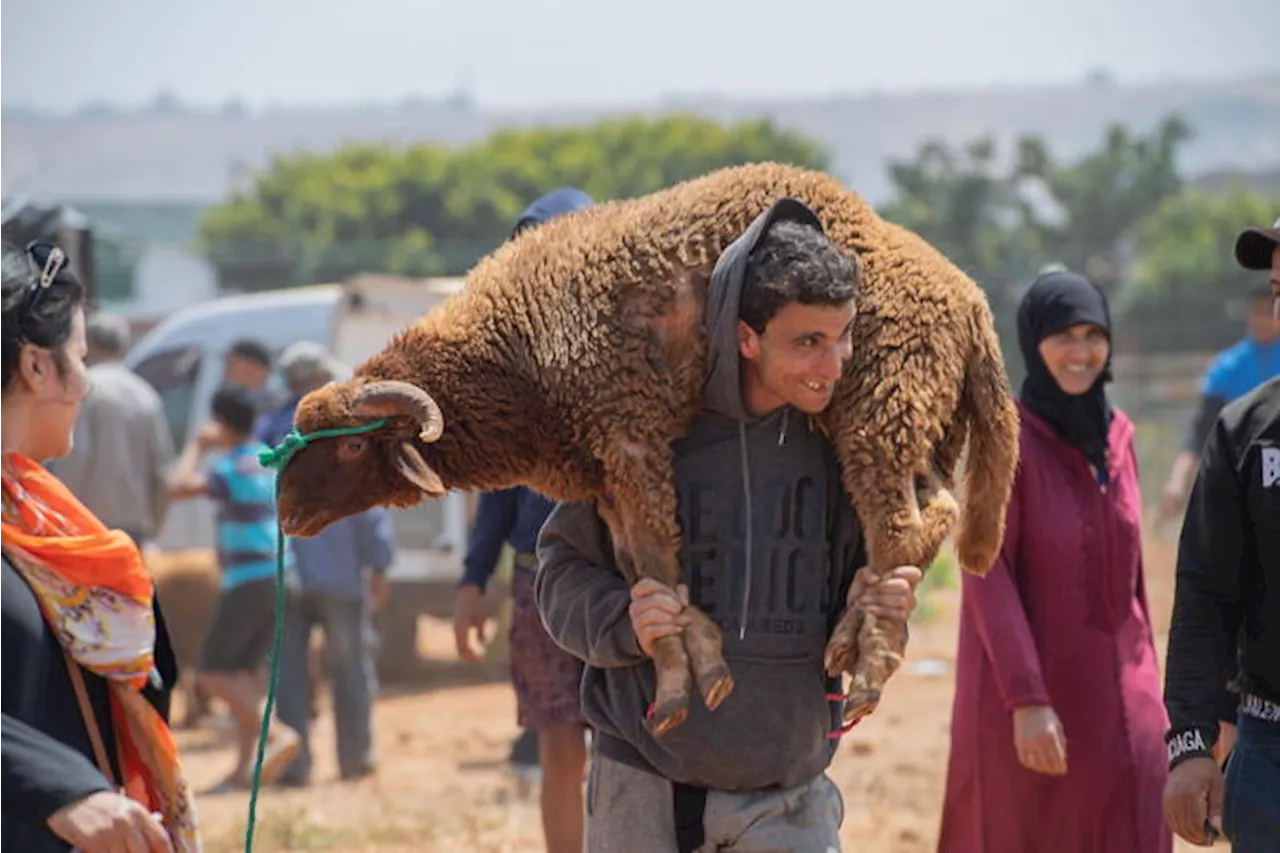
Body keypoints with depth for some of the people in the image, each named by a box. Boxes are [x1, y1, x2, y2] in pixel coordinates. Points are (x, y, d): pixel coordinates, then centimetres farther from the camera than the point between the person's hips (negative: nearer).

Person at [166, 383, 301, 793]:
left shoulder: (233, 469, -14)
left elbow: (178, 487, -25)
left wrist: (197, 446, -12)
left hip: (249, 582, -9)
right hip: (281, 576, 9)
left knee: (213, 672, -4)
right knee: (243, 671, 12)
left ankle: (278, 734, -19)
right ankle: (244, 767, 6)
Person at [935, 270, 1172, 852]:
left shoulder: (1117, 436, 8)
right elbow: (986, 571, -15)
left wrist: (1146, 681, 15)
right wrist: (1026, 701, -22)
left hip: (1117, 693, 5)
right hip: (1030, 686, -5)